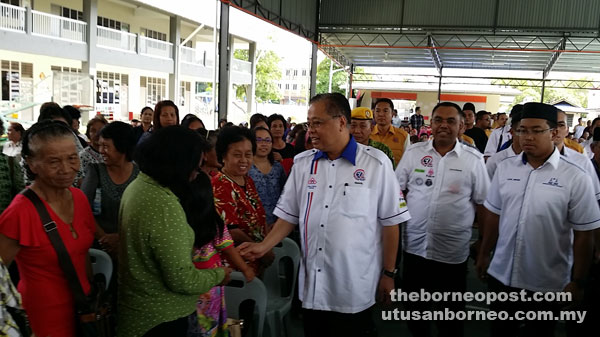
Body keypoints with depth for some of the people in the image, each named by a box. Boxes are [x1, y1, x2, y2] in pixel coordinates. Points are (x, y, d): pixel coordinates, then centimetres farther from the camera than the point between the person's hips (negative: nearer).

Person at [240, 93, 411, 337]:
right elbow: (289, 215, 9)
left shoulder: (376, 163, -8)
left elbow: (390, 222, -4)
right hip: (312, 285, 4)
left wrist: (388, 274, -2)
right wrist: (264, 246, -3)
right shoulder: (302, 163, 4)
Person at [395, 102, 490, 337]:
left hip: (453, 250, -1)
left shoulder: (474, 159, -3)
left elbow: (482, 203, 2)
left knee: (452, 313, 15)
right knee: (414, 306, 18)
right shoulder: (413, 153, 0)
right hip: (415, 245, 2)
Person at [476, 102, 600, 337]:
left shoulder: (575, 178, -11)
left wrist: (577, 282, -8)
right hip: (501, 275, 3)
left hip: (547, 285, -3)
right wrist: (483, 255, 11)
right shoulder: (504, 168, 0)